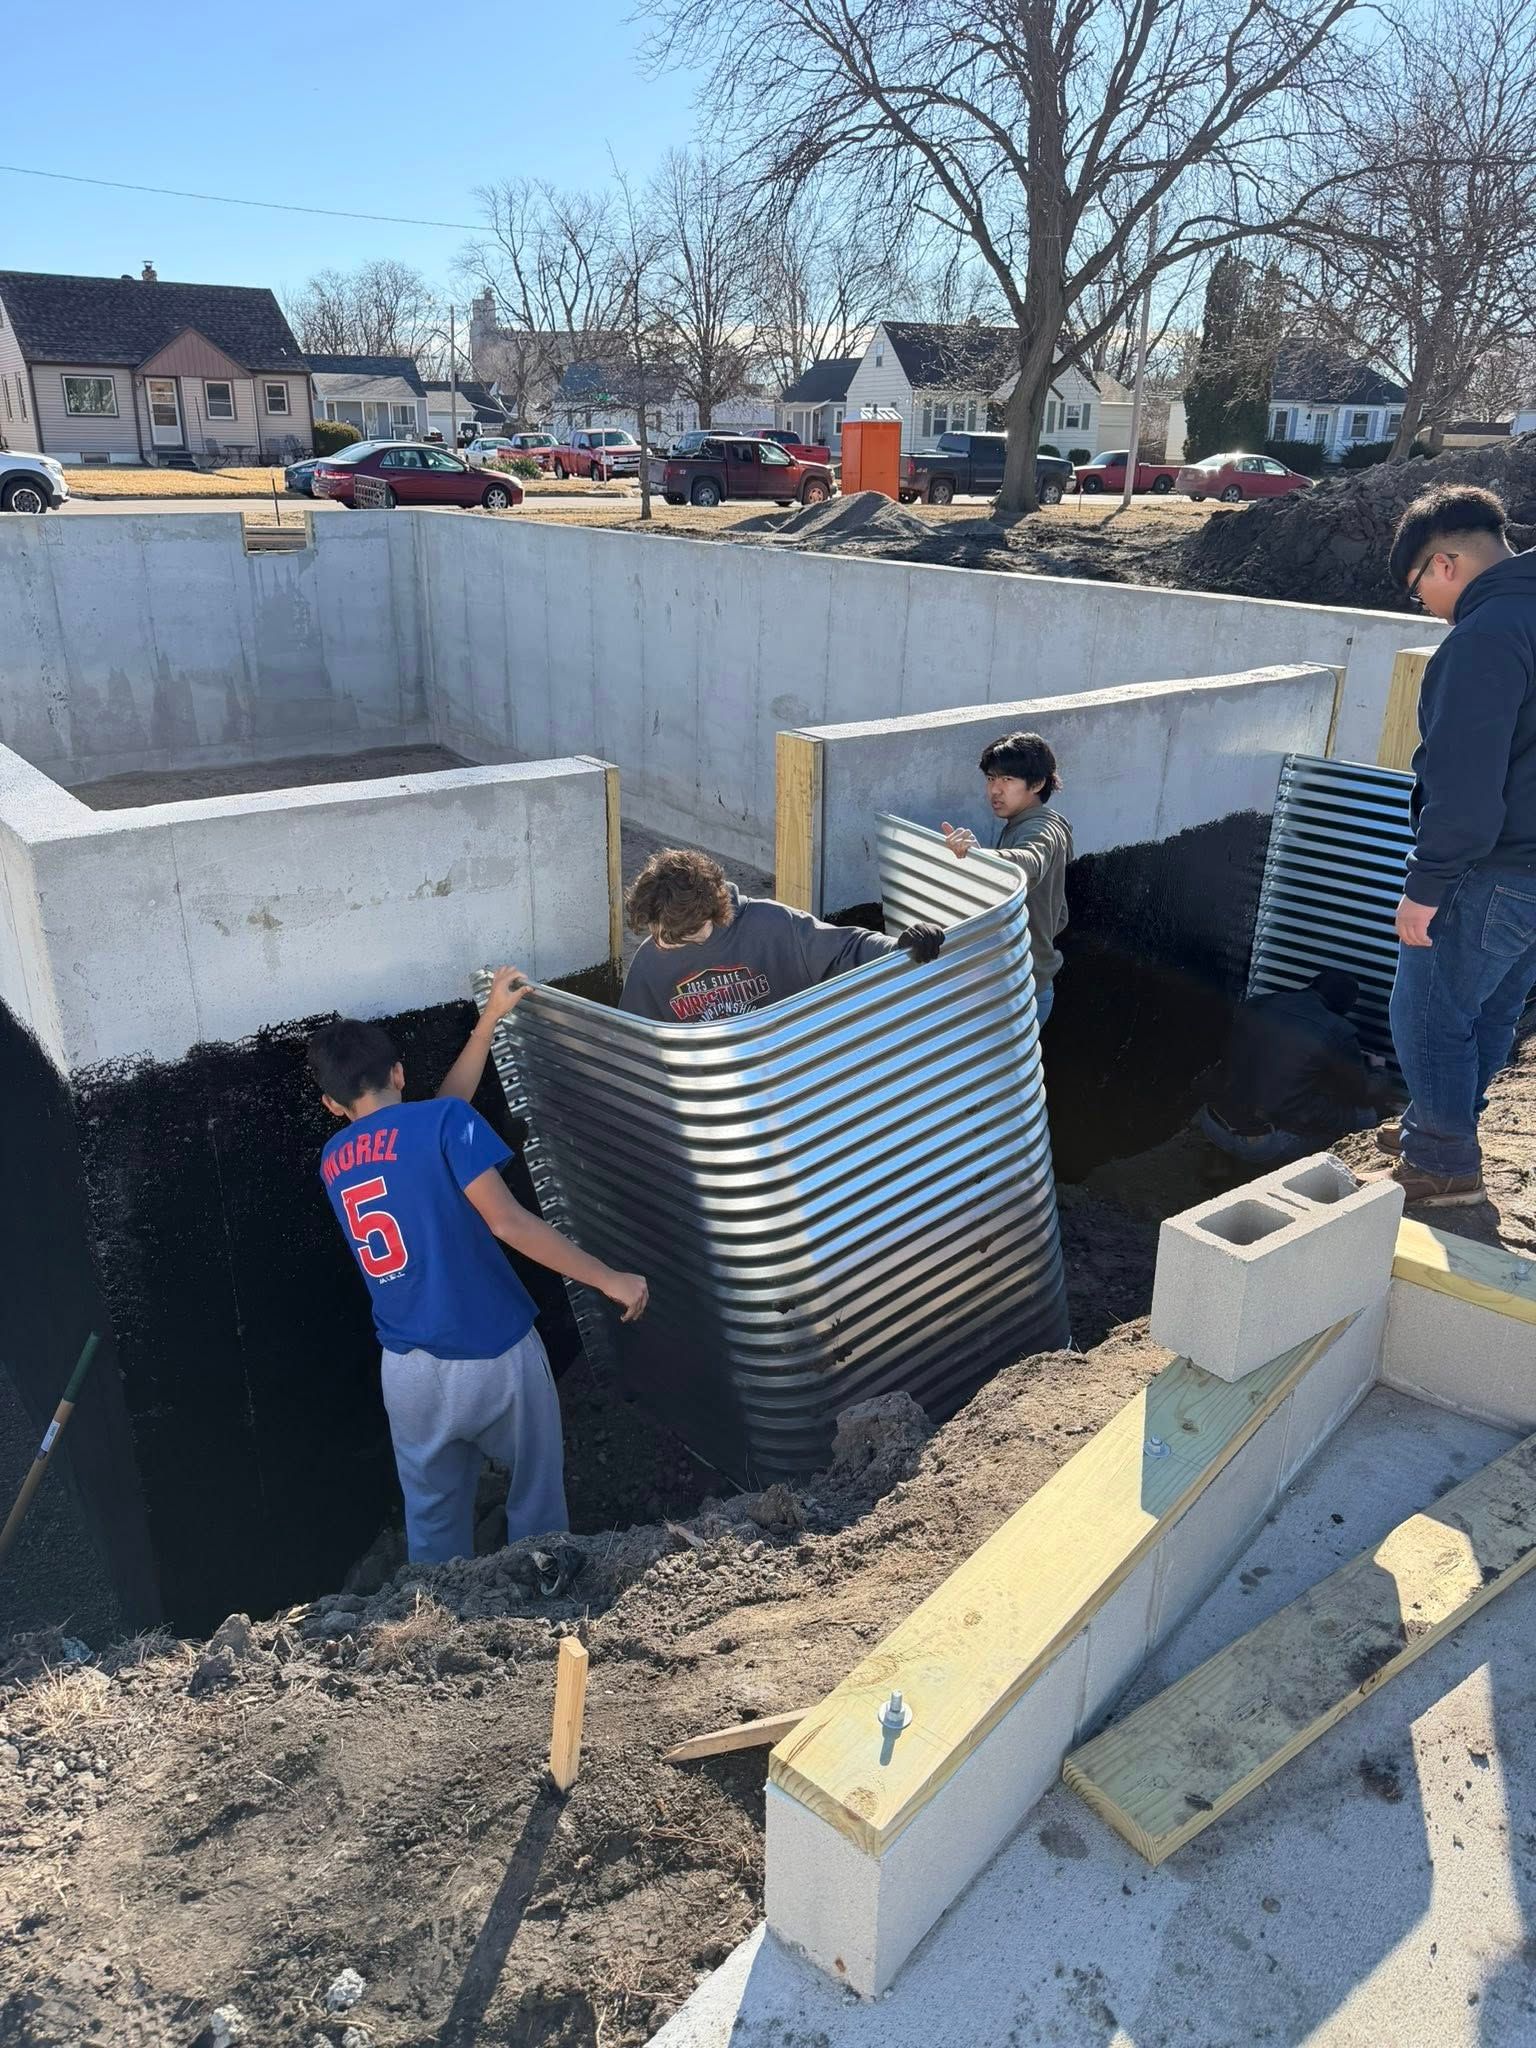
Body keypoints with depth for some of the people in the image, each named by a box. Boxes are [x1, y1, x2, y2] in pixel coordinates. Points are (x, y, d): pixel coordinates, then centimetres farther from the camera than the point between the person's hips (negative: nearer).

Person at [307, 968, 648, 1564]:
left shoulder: (332, 1161, 7)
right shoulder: (442, 1122, -13)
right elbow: (507, 1223, -21)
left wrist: (491, 1017, 21)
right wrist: (609, 1280, -14)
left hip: (409, 1372, 4)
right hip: (493, 1357, -4)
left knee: (433, 1519, 20)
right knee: (536, 1499, 19)